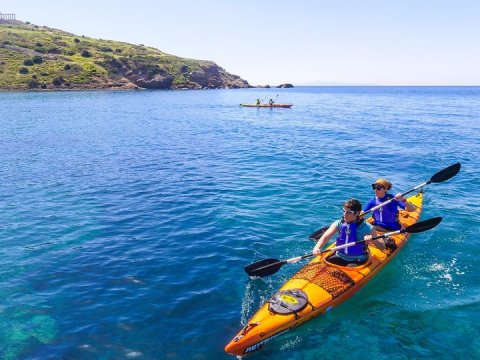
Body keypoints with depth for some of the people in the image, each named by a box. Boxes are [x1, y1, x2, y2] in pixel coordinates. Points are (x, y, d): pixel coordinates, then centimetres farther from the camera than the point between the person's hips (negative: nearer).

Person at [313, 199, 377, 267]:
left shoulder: (366, 227, -10)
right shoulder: (339, 224, -2)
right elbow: (325, 237, -10)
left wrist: (372, 239, -26)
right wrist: (317, 248, -30)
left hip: (358, 261, -4)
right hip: (340, 257, 4)